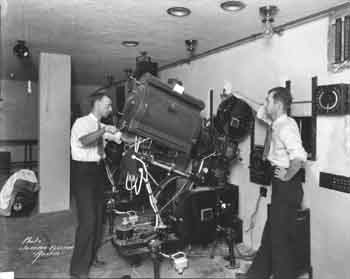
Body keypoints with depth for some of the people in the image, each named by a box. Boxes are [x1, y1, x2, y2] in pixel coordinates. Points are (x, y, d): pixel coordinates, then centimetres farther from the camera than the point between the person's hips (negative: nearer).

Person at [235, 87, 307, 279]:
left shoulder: (286, 126, -20)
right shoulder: (276, 122, 7)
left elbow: (299, 157, -33)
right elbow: (261, 111, 27)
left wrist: (287, 176, -19)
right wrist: (242, 97, 32)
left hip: (287, 185, -10)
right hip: (281, 185, 10)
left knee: (281, 236, 1)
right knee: (271, 232, 19)